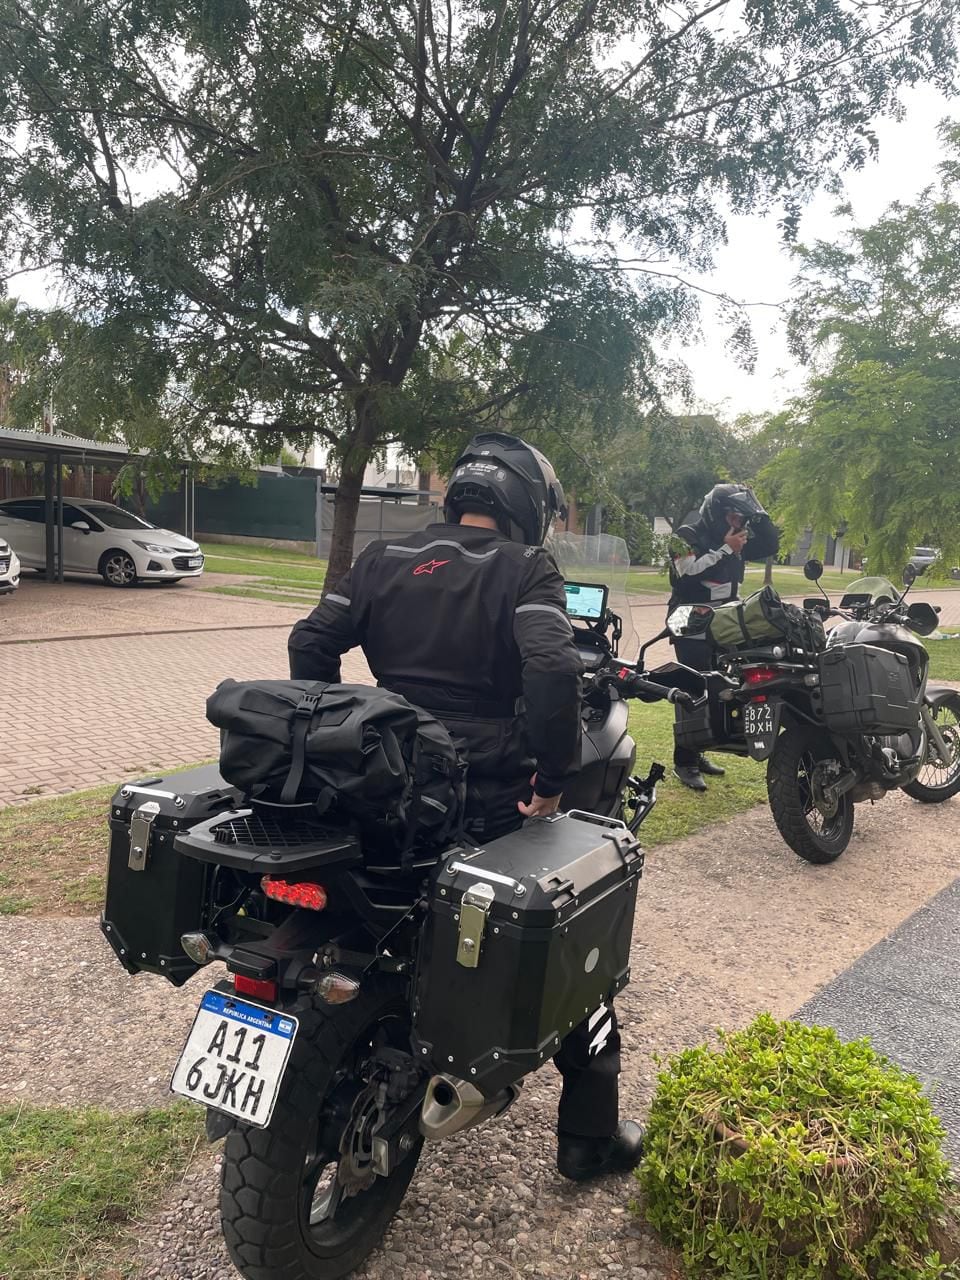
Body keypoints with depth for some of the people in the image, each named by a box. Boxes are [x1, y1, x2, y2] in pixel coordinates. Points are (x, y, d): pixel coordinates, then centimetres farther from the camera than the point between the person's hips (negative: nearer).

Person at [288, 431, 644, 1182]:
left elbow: (312, 642, 5)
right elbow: (554, 669, -24)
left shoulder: (385, 557, 8)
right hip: (489, 800, -5)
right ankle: (589, 1137, 21)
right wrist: (553, 778, -15)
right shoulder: (525, 569, -8)